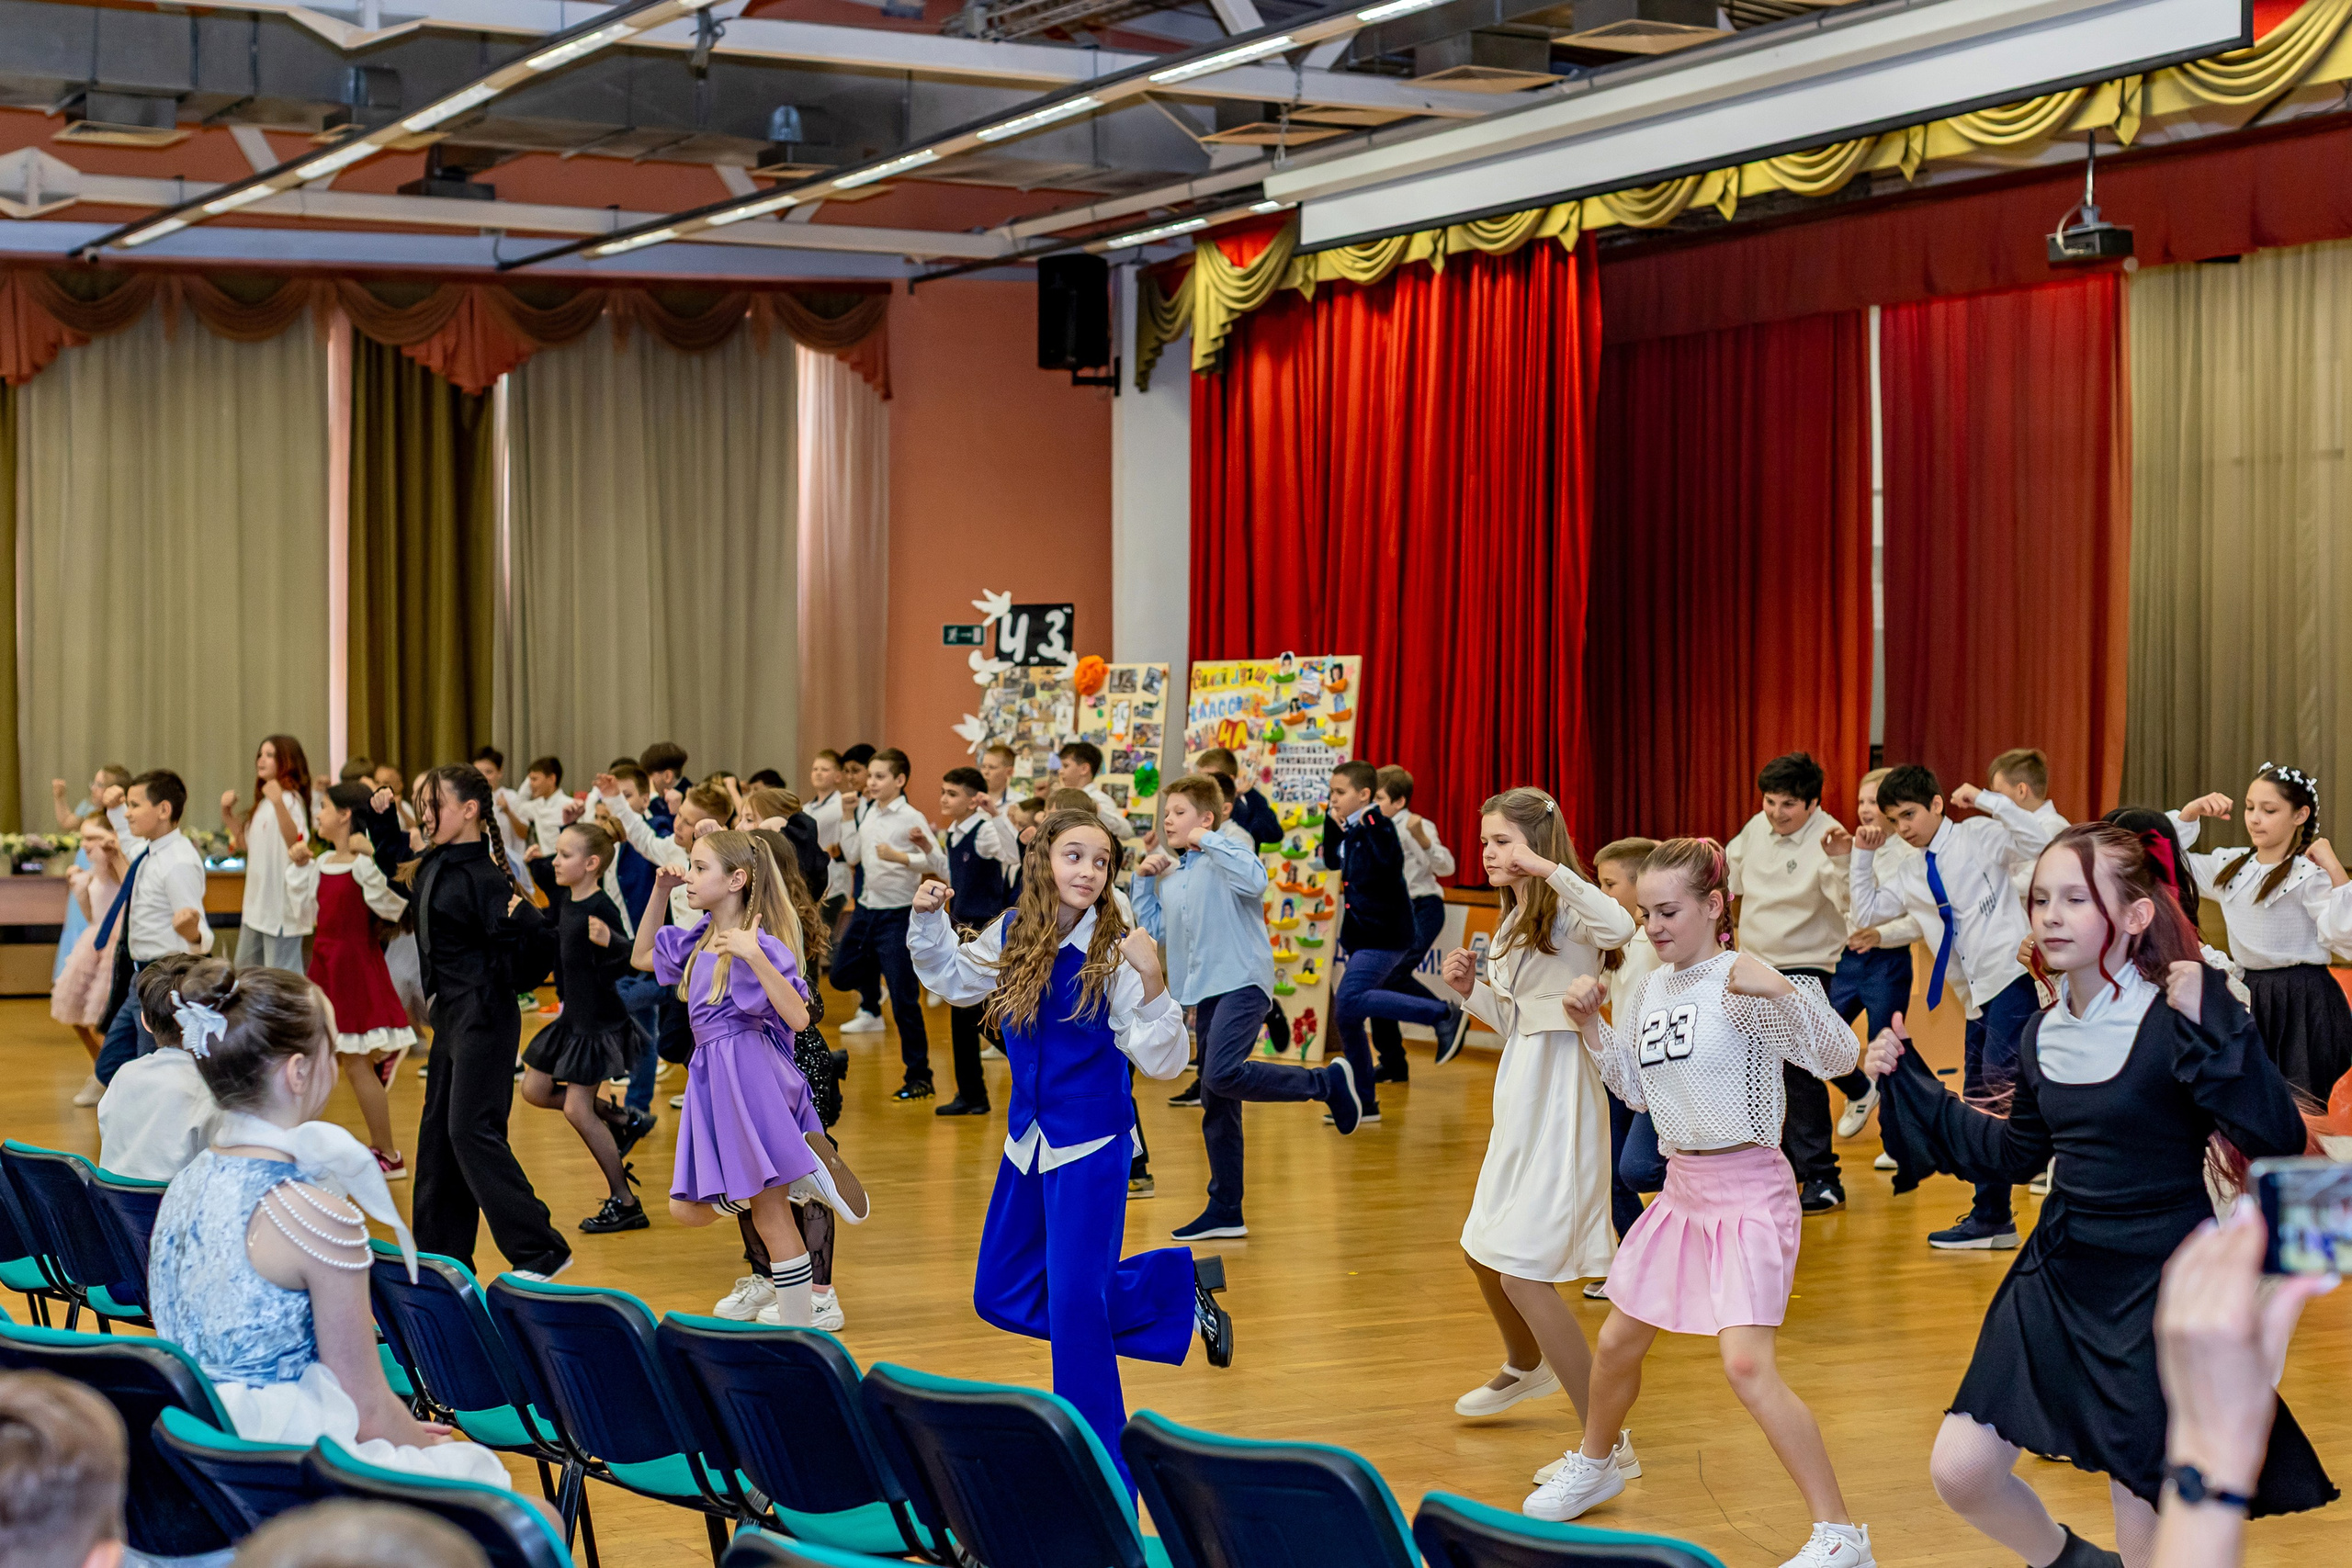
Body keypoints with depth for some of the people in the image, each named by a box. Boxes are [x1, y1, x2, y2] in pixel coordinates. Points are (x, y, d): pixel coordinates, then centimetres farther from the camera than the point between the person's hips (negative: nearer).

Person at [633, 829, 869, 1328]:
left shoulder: (760, 944, -14)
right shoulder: (701, 937, 12)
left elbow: (798, 1018, -23)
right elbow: (640, 958, 29)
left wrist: (753, 956, -32)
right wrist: (659, 893, 16)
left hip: (750, 1076, -9)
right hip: (712, 1081, 9)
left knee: (769, 1213, -7)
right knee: (686, 1209, 8)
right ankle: (799, 1176, 11)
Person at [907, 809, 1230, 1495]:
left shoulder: (1114, 952, -16)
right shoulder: (1012, 935, -1)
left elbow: (1161, 1060, -21)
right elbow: (951, 976, 20)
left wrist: (1152, 984, -34)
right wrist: (929, 920, 4)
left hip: (1092, 1147, -7)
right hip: (1029, 1140, 7)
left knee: (1075, 1304, -11)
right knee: (1001, 1296, 15)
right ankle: (1177, 1285, 26)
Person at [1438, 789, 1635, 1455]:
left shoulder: (1566, 914, -13)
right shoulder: (1512, 925, 15)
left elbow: (1620, 928, -37)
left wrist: (1548, 869, -33)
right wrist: (1470, 988, 3)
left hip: (1561, 1099, -10)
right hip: (1519, 1100, 10)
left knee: (1523, 1275, -14)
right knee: (1484, 1253, 25)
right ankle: (1525, 1367, 53)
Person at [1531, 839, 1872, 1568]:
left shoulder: (1740, 983, -16)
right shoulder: (1654, 987, 8)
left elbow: (1837, 1056, -24)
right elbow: (1635, 1087, 18)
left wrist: (1782, 988, -38)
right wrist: (1590, 1025, 5)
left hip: (1748, 1192, -8)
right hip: (1681, 1187, 8)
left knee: (1747, 1364, -21)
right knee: (1616, 1345, 19)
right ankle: (1592, 1465, 47)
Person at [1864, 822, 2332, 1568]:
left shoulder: (2174, 1022, -17)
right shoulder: (2044, 1035, 3)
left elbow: (2279, 1138, -25)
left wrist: (2208, 1029, -33)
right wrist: (1907, 1082, 14)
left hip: (2159, 1290, -6)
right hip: (2056, 1281, 6)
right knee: (1960, 1471, 4)